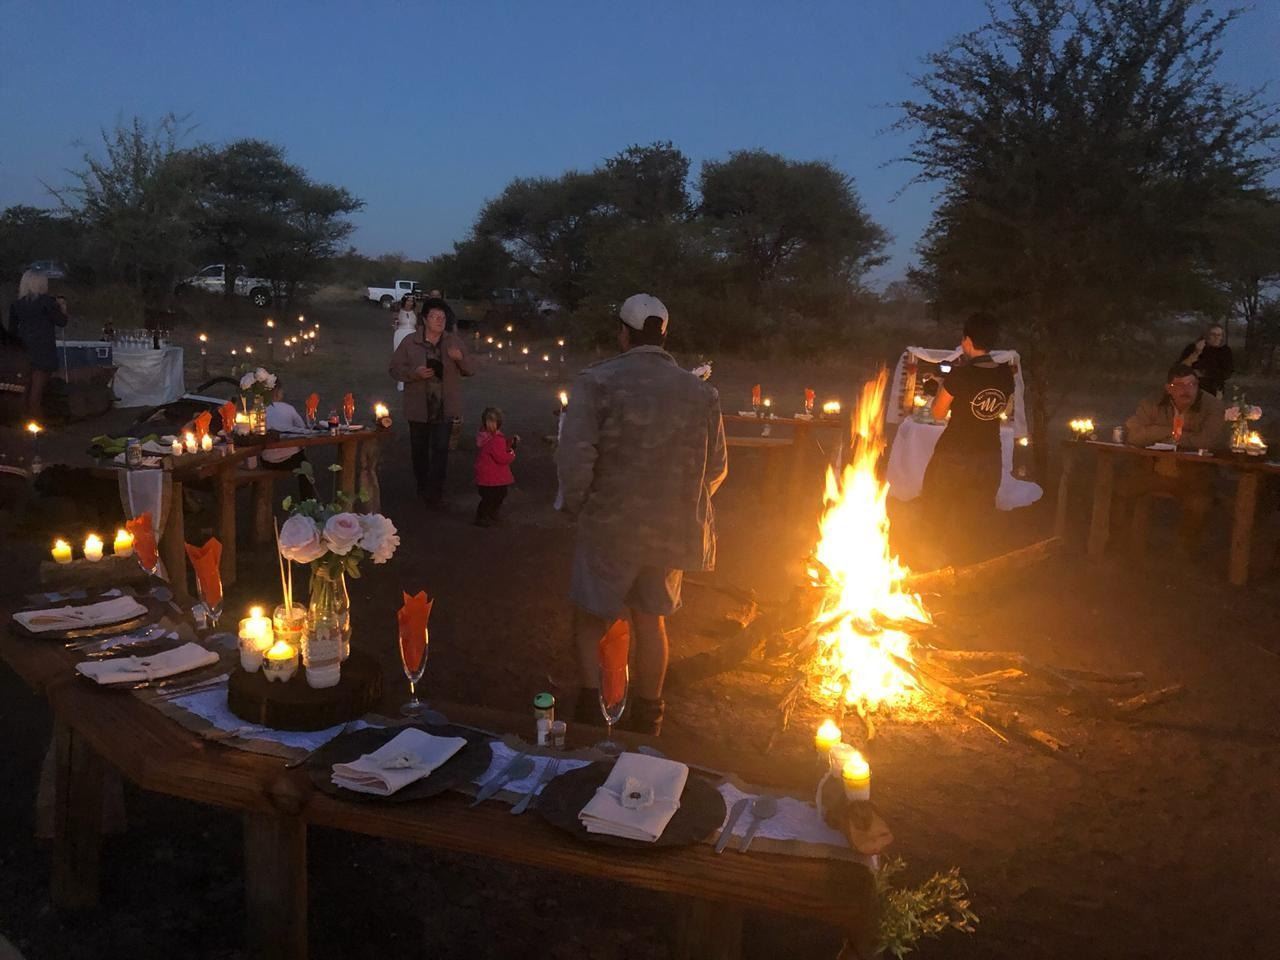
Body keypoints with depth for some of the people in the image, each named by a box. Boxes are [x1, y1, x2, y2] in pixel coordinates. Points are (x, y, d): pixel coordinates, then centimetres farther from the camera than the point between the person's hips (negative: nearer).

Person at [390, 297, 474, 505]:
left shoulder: (454, 342, 3)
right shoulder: (410, 342, -2)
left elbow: (470, 371, 6)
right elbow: (395, 369, -1)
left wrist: (461, 358, -16)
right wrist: (415, 373, -19)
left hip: (444, 407, 0)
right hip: (419, 407, 0)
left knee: (440, 449, -7)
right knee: (419, 449, 12)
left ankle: (435, 492, -2)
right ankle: (422, 488, 29)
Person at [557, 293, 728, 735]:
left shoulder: (597, 381, -12)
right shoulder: (702, 392, -1)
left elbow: (574, 456, -20)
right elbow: (716, 468, 3)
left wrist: (575, 504, -3)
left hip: (610, 527, -3)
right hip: (672, 531, 4)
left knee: (590, 619, 15)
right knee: (652, 621, 19)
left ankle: (591, 711, 7)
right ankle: (645, 719, 32)